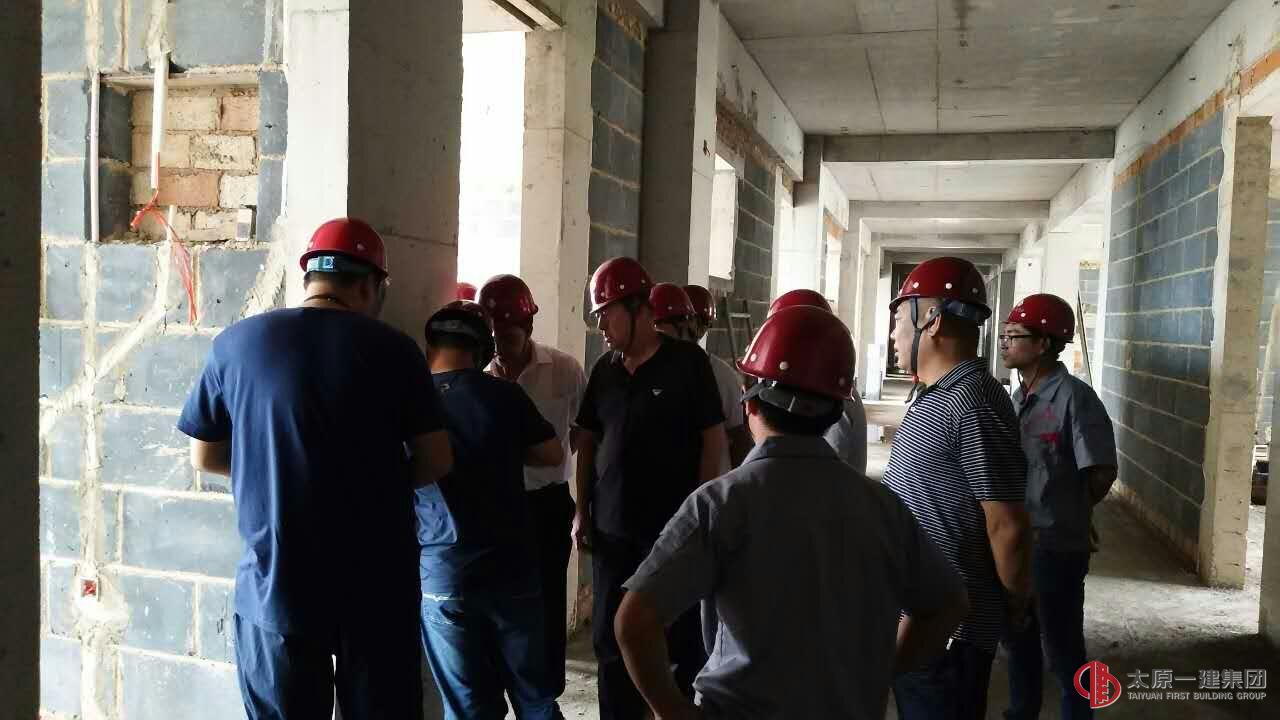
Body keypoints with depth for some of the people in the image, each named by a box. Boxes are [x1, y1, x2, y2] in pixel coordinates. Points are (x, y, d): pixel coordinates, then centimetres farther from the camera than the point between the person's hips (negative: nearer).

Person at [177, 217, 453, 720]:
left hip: (275, 585, 1)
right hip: (377, 586, -1)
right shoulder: (393, 349, -6)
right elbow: (436, 461, -3)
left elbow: (204, 457, 8)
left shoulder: (236, 343, -1)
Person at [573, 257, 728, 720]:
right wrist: (582, 511, 8)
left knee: (679, 642, 6)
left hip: (672, 528, -5)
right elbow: (587, 442, 13)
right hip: (611, 529, 5)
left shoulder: (687, 362, -7)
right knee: (611, 642, 14)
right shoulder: (604, 369, 8)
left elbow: (712, 439, -7)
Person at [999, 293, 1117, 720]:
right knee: (1017, 636, 22)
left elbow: (1101, 474, -15)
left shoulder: (1074, 398, -17)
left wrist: (1062, 513, -2)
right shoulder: (1017, 398, 6)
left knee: (1062, 648, 6)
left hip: (1055, 545, -8)